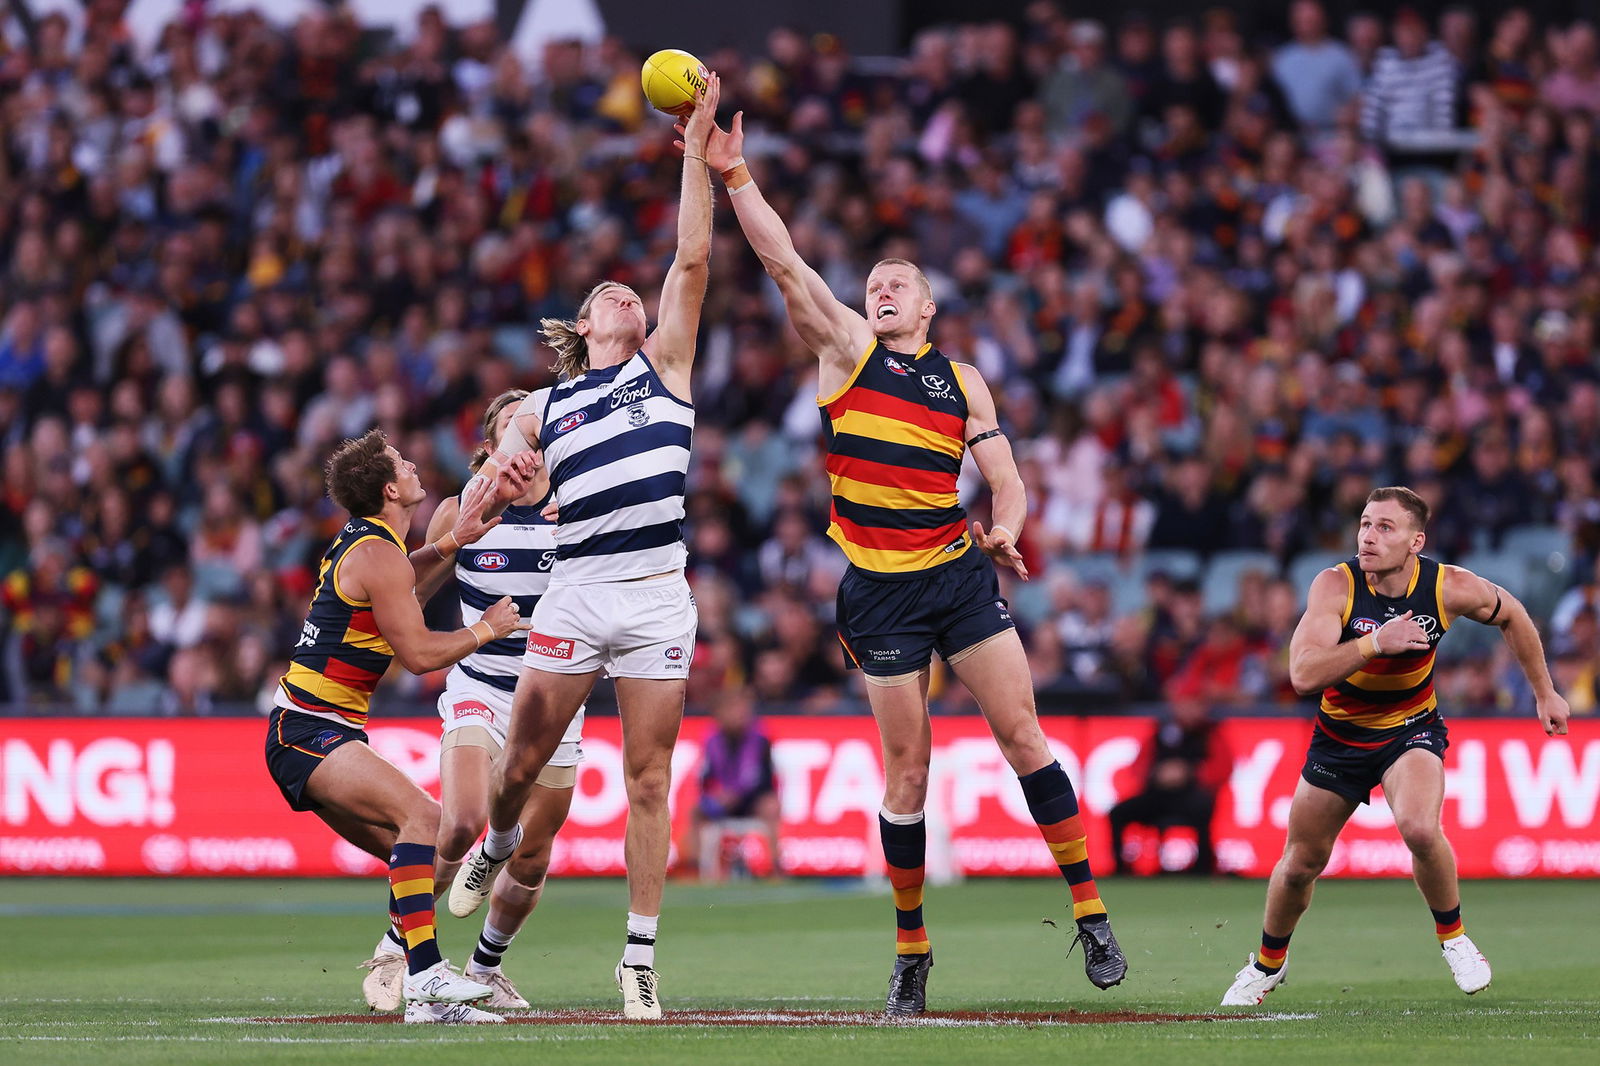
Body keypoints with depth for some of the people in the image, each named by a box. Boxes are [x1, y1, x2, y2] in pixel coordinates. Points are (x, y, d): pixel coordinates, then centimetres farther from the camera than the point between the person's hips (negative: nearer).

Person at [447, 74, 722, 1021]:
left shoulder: (665, 366, 14)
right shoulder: (544, 409, 15)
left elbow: (694, 258, 5)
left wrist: (698, 153, 1)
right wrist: (496, 487, -14)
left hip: (658, 599, -1)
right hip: (576, 594, 1)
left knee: (650, 779, -2)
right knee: (524, 759, 4)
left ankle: (641, 955, 3)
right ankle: (498, 845, 39)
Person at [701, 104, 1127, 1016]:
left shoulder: (962, 379, 12)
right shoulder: (846, 347, 7)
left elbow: (1005, 479, 8)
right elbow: (785, 261, -3)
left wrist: (1006, 528, -14)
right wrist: (734, 174, -11)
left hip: (959, 573, 1)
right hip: (879, 589, -1)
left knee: (1023, 735, -4)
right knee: (906, 770, -1)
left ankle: (1091, 912, 3)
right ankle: (911, 952, 10)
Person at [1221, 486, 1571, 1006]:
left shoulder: (1450, 588, -19)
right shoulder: (1336, 585, -24)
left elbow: (1511, 616, 3)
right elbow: (1303, 675, -34)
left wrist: (1544, 691, 10)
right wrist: (1373, 642, -45)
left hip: (1411, 729, -1)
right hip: (1339, 734, 1)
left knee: (1419, 828, -30)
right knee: (1301, 863, 10)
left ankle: (1452, 936, -3)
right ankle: (1268, 963, 39)